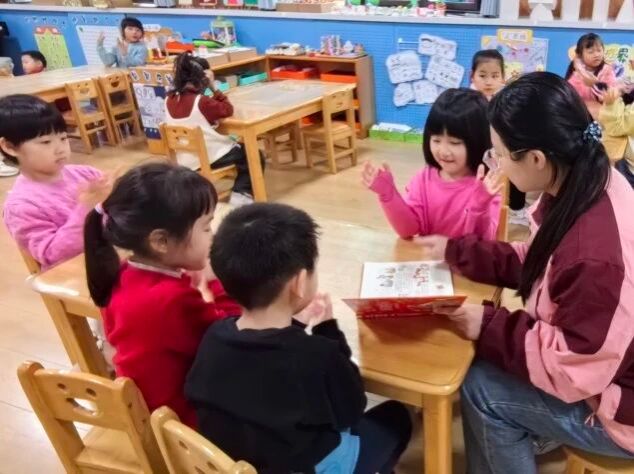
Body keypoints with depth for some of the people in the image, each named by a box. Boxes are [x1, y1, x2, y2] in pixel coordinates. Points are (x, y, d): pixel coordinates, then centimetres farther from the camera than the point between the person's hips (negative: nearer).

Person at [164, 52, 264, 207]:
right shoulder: (201, 101, -19)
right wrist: (213, 88, -6)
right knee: (255, 157, 13)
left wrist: (209, 91, 8)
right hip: (210, 158, -8)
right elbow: (228, 110, -9)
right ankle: (240, 194, 4)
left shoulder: (170, 100, 2)